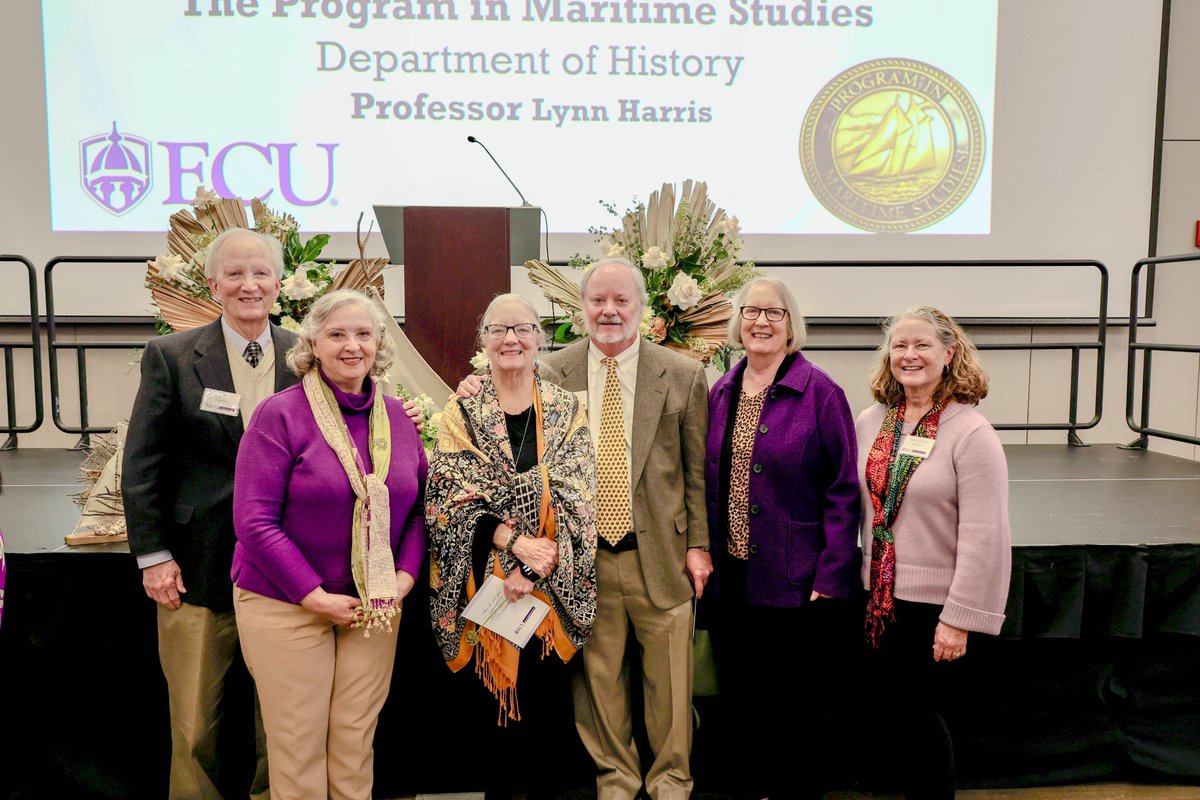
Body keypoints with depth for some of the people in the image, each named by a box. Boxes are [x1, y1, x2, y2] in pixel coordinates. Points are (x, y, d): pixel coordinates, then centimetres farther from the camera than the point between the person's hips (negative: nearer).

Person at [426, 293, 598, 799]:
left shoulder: (567, 411, 3)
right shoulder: (462, 414, 2)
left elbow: (576, 498, -5)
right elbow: (451, 498, -7)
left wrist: (534, 569, -15)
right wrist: (515, 540, -19)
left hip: (554, 588, 1)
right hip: (485, 585, 0)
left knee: (549, 702, 7)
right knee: (495, 702, 8)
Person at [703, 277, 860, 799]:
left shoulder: (820, 393, -9)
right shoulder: (720, 394, 7)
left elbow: (843, 491, -11)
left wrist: (831, 577, -15)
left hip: (797, 581, -5)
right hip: (732, 579, 5)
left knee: (801, 703, 11)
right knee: (742, 698, 18)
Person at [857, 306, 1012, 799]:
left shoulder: (971, 433, -13)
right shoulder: (871, 422, 3)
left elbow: (984, 536, -16)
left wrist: (959, 619, -17)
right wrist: (855, 577, 9)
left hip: (933, 604, -5)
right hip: (880, 597, 5)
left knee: (911, 711, 4)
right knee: (887, 708, 13)